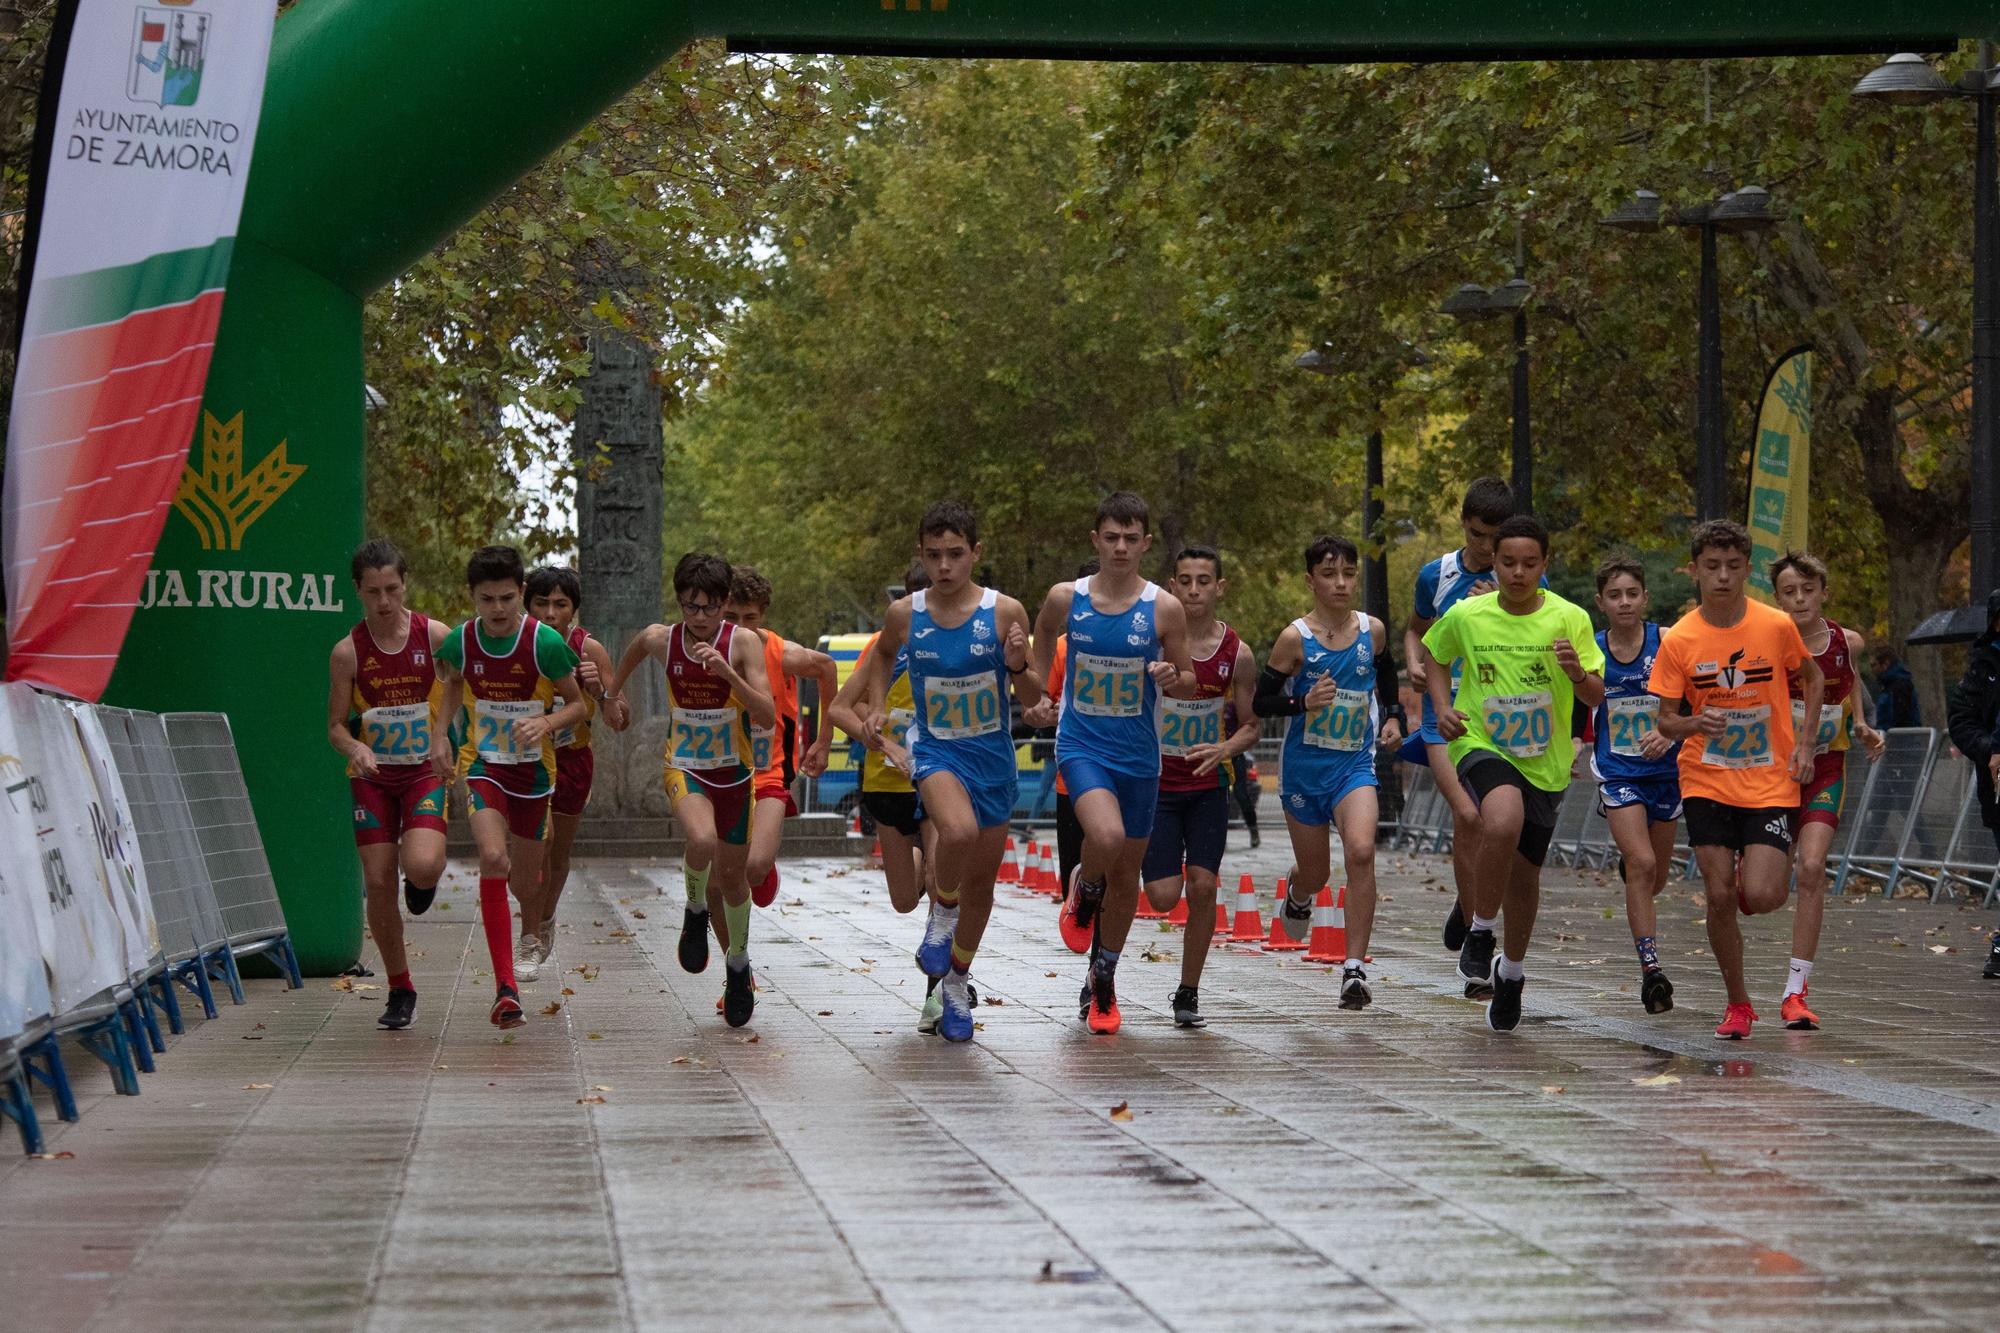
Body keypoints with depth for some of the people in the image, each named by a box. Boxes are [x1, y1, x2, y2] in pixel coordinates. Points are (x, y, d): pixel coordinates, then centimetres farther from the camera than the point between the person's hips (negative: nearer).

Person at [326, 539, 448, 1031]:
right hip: (372, 776, 1)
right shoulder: (348, 652, -6)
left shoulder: (435, 637, -8)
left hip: (426, 771, -1)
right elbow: (336, 726, -1)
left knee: (421, 867, -25)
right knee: (378, 883, -3)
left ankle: (426, 877, 16)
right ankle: (400, 990, 13)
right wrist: (355, 749, -22)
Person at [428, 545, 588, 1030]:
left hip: (533, 769, 0)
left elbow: (577, 703, -4)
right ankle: (505, 987, -26)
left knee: (525, 881, 10)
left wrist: (546, 723, -23)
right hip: (482, 766, 0)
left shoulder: (545, 643, -15)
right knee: (493, 858, -25)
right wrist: (439, 734, 5)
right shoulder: (461, 642, -8)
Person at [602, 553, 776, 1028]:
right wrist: (615, 694, 27)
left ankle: (738, 964, 37)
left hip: (734, 772, 0)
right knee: (701, 842, -32)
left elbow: (767, 717, -22)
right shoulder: (661, 639, -9)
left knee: (732, 874, 11)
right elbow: (636, 647, 17)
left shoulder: (744, 643, -15)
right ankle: (695, 911, 0)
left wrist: (726, 672, -34)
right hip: (684, 767, 0)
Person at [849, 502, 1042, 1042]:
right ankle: (942, 914, -4)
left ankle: (956, 983, 33)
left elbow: (1031, 698, -3)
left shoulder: (1005, 612, -10)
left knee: (982, 882, 12)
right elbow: (882, 656, 18)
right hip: (934, 750, -1)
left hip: (993, 756, 2)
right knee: (959, 832, -34)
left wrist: (1019, 665, -23)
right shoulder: (905, 614, -7)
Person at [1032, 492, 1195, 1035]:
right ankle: (1083, 890, 7)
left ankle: (1102, 981, 29)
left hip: (1138, 755, 2)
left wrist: (1172, 678, -21)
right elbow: (1044, 637, 17)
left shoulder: (1164, 609, -6)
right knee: (1106, 838, -29)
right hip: (1081, 745, -2)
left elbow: (1189, 684, 2)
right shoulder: (1065, 599, -5)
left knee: (1127, 872, 10)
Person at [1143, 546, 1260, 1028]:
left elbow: (1250, 726, 4)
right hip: (1155, 784, -2)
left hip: (1207, 787, 2)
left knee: (1203, 887, -6)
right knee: (1163, 896, -10)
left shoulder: (1237, 654, -4)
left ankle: (1188, 993, 9)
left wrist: (1224, 750, -14)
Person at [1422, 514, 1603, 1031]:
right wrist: (1442, 707, -3)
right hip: (1481, 743, -2)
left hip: (1545, 761, 2)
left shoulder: (1569, 619, -9)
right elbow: (1435, 656, 13)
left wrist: (1577, 673, -31)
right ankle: (1479, 932, -12)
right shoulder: (1465, 615, -7)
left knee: (1525, 874, 11)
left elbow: (1596, 698, -10)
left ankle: (1511, 972, 38)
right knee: (1503, 824, -34)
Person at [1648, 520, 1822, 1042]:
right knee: (1720, 896, -4)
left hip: (1770, 781, -1)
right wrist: (1694, 723, -24)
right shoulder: (1678, 640, -7)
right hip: (1706, 782, 1)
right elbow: (1666, 720, -1)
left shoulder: (1777, 626, -8)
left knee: (1760, 897, -14)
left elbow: (1812, 676, 11)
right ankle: (1738, 1004, 15)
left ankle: (1768, 866, 24)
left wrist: (1805, 740, 0)